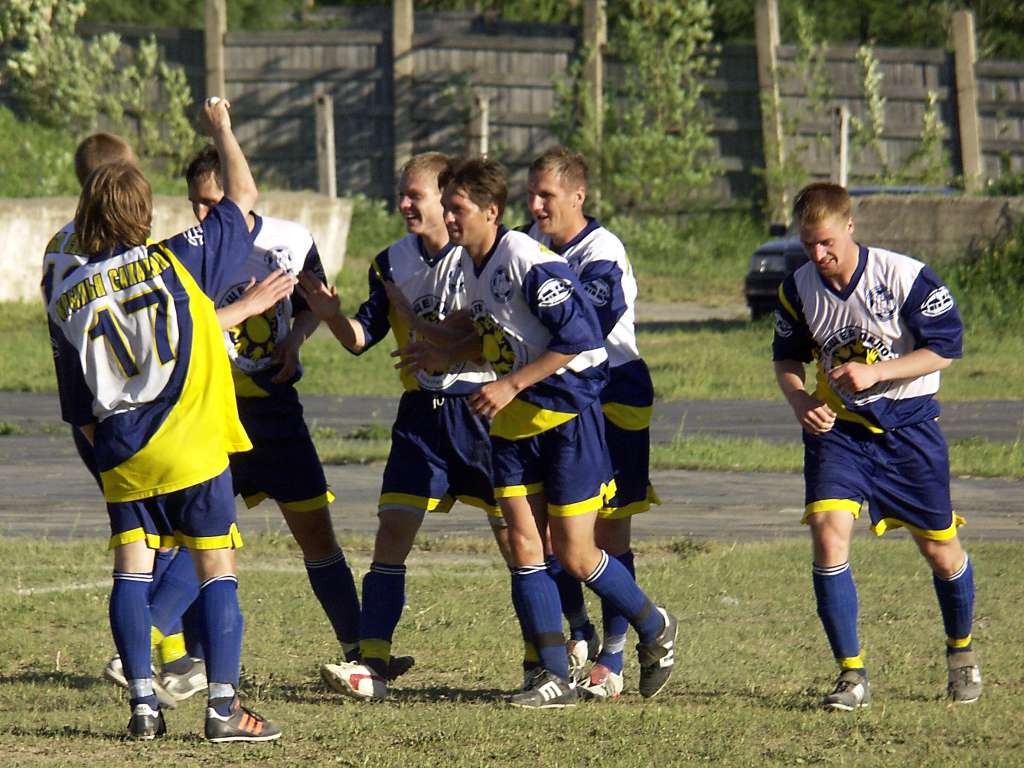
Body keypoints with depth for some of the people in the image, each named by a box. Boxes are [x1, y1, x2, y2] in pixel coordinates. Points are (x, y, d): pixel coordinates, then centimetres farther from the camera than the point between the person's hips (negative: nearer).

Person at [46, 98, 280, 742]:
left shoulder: (68, 297, 5)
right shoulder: (174, 262, -5)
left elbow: (80, 411, 9)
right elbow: (244, 195, 7)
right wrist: (222, 129, 21)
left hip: (123, 457, 3)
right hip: (193, 447, -3)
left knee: (132, 570, 6)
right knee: (217, 569, 1)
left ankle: (143, 701, -1)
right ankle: (224, 707, -5)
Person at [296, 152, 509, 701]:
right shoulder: (392, 262, 9)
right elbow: (362, 338, 13)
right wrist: (333, 316, -8)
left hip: (480, 408, -5)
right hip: (421, 412, 5)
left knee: (515, 537, 2)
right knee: (392, 530, -7)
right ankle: (373, 663, -10)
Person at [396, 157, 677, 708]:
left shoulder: (528, 262, -20)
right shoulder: (471, 262, 8)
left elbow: (577, 337, -23)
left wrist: (510, 385, -21)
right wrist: (446, 355, 12)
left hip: (568, 412, -8)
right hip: (513, 420, 8)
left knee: (575, 555, -4)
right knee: (524, 548, 0)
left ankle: (655, 630, 20)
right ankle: (553, 677, 4)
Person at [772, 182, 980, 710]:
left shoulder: (906, 277, -16)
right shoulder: (798, 289, -3)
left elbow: (945, 347, -13)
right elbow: (787, 357, 11)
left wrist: (875, 372, -23)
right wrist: (799, 400, -11)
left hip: (908, 425, -2)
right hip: (836, 427, 2)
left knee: (940, 549, 5)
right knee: (828, 536, -18)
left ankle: (961, 652, 35)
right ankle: (851, 675, -9)